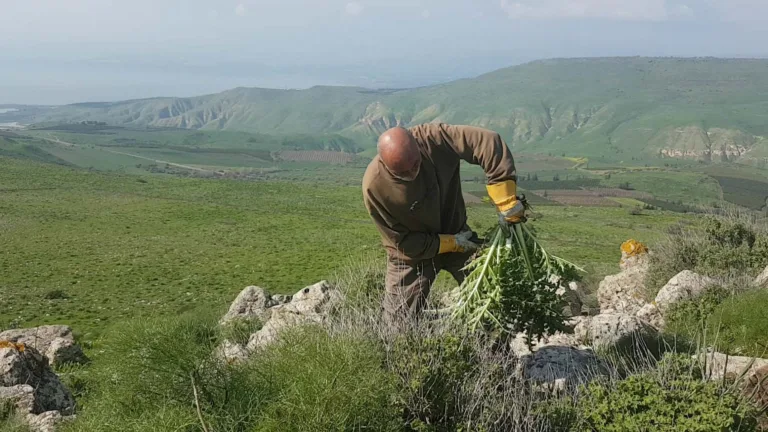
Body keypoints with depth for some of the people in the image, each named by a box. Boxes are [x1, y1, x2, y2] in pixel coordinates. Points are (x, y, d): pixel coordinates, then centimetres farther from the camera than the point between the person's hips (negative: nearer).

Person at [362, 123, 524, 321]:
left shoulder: (432, 138, -29)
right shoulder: (374, 186, -31)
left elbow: (488, 143, -34)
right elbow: (402, 241, -21)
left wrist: (506, 203, -35)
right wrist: (452, 243, -19)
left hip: (456, 233, 2)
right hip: (413, 251, -2)